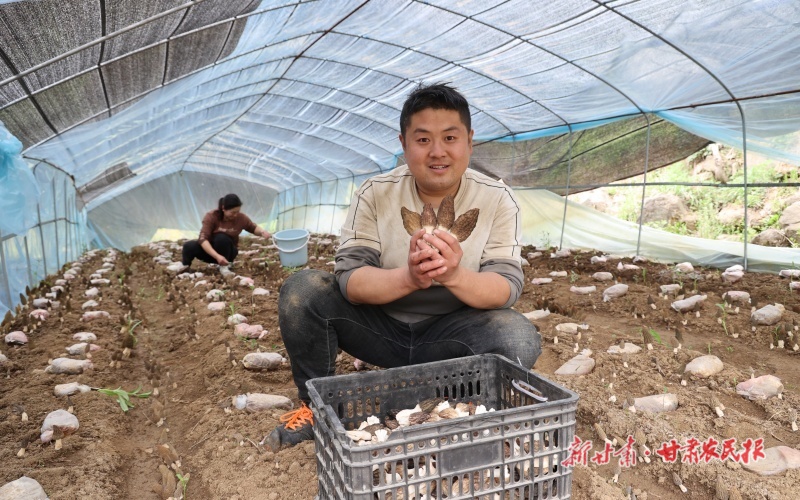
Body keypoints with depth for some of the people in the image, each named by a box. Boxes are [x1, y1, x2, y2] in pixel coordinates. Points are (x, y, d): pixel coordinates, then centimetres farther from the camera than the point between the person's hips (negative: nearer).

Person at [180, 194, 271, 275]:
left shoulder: (241, 218, -17)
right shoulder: (211, 216, -23)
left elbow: (254, 228, 2)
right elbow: (203, 239, -32)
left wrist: (262, 232, -24)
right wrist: (217, 256, -46)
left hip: (227, 252, 0)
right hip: (209, 250, 0)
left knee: (221, 238, -34)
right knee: (189, 246, -29)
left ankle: (224, 267, -16)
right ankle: (186, 264, 5)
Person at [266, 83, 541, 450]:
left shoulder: (497, 200, -8)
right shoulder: (375, 194, -8)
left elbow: (508, 287, -17)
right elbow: (349, 279, -17)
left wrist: (455, 276, -39)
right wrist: (407, 277, -38)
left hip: (450, 334, 0)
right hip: (380, 328, 1)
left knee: (520, 337, -29)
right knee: (301, 290, -18)